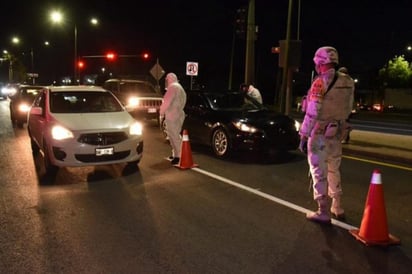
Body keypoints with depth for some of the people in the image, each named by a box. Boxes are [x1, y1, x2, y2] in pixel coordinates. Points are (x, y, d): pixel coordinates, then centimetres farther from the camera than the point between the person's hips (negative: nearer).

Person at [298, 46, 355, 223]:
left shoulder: (320, 82, -15)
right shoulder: (348, 82, 5)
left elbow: (312, 113, -18)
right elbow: (348, 109, 10)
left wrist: (303, 136, -13)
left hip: (319, 134, -7)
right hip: (336, 134, 7)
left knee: (319, 173, 2)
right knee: (334, 171, 19)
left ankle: (323, 212, 8)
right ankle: (337, 208, 29)